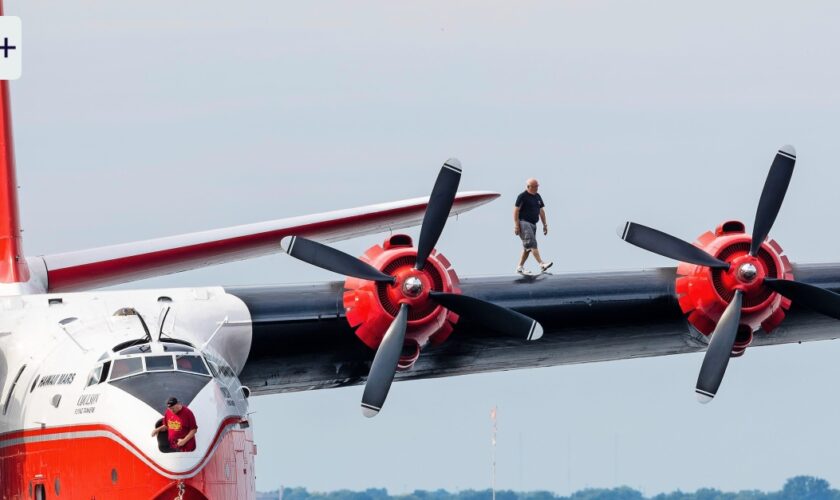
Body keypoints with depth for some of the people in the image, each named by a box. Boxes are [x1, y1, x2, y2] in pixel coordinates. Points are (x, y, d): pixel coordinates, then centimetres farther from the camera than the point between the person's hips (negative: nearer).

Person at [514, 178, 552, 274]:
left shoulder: (537, 197, 16)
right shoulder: (522, 196, -7)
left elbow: (541, 211, 21)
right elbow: (516, 210, -10)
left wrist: (545, 225, 16)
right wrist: (516, 225, -16)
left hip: (533, 224, 8)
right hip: (523, 223, -8)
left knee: (527, 248, 7)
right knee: (532, 244, -19)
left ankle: (520, 267, 15)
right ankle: (541, 264, -32)